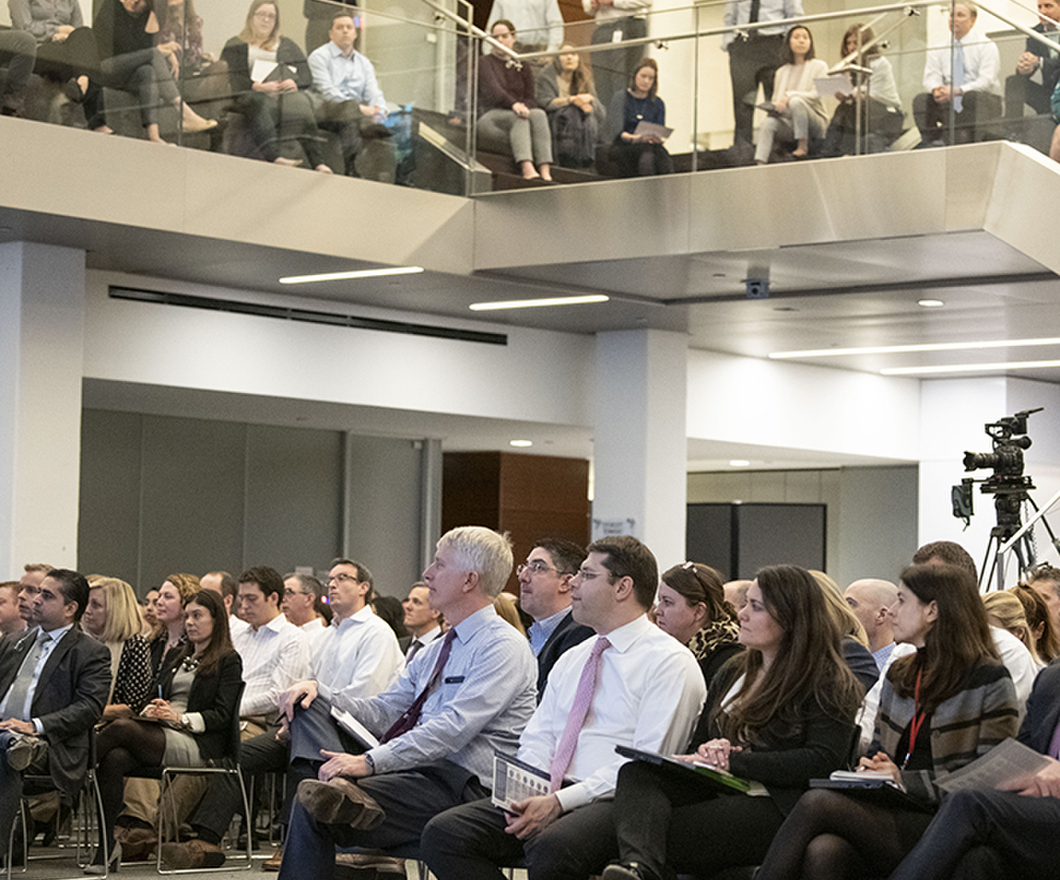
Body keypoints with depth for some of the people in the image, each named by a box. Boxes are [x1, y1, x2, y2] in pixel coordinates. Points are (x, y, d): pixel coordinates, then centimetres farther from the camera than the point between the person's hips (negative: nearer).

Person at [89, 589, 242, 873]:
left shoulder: (228, 661, 7)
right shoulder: (176, 658, 29)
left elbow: (222, 715, -3)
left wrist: (181, 718, -16)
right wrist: (149, 710, 0)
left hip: (197, 745, -6)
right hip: (159, 735, 6)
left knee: (122, 728, -31)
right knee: (115, 759, -29)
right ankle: (107, 848, -32)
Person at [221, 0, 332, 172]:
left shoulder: (288, 46, 32)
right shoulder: (235, 46, 23)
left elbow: (306, 76, 20)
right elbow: (231, 79, 5)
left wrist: (294, 83, -5)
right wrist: (258, 86, -12)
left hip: (286, 92, 1)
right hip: (253, 94, -1)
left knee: (301, 103, -35)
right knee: (258, 102, -40)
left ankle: (318, 162, -50)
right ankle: (273, 155, -60)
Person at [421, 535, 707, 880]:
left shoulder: (669, 662, -3)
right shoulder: (571, 660, 22)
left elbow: (648, 763, -13)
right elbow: (537, 738, 19)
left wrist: (561, 801, -19)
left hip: (616, 801, -7)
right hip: (550, 796, 7)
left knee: (551, 848, -39)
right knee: (442, 833, -14)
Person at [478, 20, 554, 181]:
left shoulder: (522, 68, 20)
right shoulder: (486, 63, 7)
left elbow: (530, 99, 10)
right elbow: (492, 89, -13)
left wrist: (524, 106, -16)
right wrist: (514, 104, -31)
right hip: (489, 117, -4)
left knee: (539, 114, -29)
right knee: (518, 118, -34)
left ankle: (545, 171, -46)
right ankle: (526, 168, -56)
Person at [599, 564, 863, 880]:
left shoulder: (828, 682, 2)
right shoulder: (732, 673, 26)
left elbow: (823, 760, -11)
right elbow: (699, 739, 28)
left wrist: (734, 762, -13)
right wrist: (708, 752, 0)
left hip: (771, 804, -6)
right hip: (713, 791, 6)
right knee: (636, 773, -28)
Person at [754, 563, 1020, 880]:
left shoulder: (990, 681, 0)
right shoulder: (900, 674, 21)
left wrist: (906, 780, -11)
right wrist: (869, 770, 2)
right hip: (890, 812, 5)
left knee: (817, 802, -27)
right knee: (821, 852, -31)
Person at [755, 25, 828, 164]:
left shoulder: (819, 66, 6)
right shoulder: (782, 71, 19)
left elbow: (816, 95, -8)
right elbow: (776, 100, 16)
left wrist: (790, 96, -21)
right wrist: (775, 107, -10)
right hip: (788, 123, 3)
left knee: (796, 101, -34)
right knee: (768, 123, -29)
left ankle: (803, 146, -30)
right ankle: (760, 163, -43)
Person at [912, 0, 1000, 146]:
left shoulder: (986, 46, 1)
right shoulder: (937, 50, 14)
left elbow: (986, 81, -12)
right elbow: (931, 78, 2)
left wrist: (958, 91, -29)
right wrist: (936, 89, -26)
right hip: (950, 107, 4)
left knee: (973, 96, -37)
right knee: (921, 100, -20)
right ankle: (931, 143, -28)